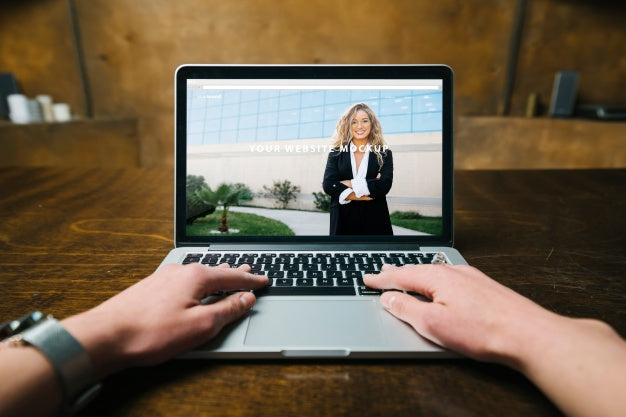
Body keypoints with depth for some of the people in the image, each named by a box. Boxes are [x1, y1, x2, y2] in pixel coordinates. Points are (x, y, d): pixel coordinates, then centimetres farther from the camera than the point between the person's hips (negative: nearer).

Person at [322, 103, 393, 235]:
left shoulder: (384, 153, 6)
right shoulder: (336, 153, 6)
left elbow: (384, 185, -9)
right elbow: (328, 185, -7)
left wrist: (351, 184, -9)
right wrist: (369, 190, -12)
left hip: (375, 220, 0)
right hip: (343, 219, 0)